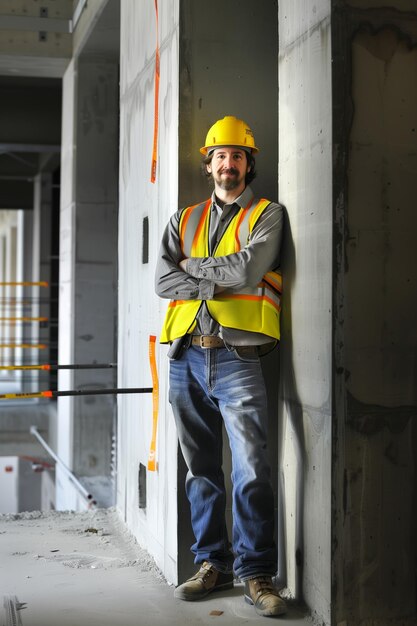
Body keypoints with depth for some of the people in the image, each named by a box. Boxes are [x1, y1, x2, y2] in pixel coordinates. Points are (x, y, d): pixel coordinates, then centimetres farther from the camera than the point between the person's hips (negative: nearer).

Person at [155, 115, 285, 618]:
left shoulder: (266, 215, 7)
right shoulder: (184, 220, 18)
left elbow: (248, 270, -12)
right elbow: (163, 281, 2)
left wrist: (193, 265, 1)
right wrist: (220, 283, -8)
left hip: (237, 356, -4)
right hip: (186, 356, 4)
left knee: (251, 469, -10)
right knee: (202, 469, 10)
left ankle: (256, 573, -2)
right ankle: (213, 564, 20)